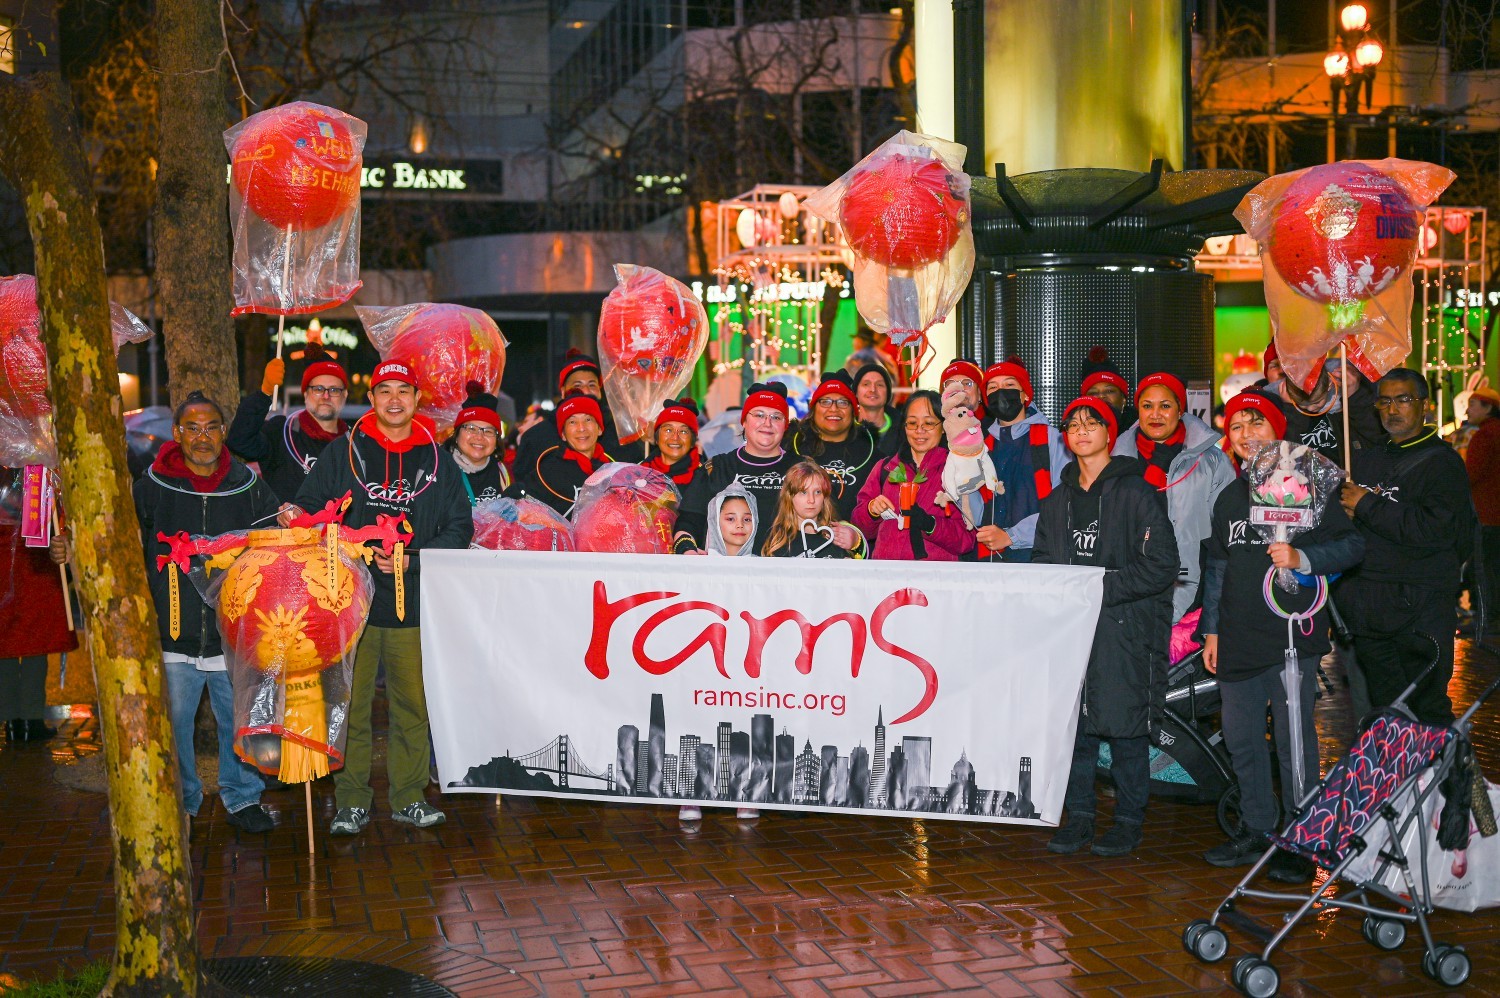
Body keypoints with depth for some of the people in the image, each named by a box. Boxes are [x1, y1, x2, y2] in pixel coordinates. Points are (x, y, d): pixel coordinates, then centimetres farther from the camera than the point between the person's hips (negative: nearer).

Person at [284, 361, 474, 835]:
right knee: (350, 705, 2)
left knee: (413, 705, 4)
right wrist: (295, 520, -14)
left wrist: (413, 560, -8)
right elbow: (311, 508, 10)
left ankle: (408, 796, 17)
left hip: (414, 603, 1)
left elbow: (460, 528, 6)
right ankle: (352, 800, 12)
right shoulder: (342, 453, 9)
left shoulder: (438, 461, 9)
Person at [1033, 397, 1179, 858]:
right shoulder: (1058, 499, 15)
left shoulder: (1135, 492, -4)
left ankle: (1129, 820, 11)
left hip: (1123, 627, -5)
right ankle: (1078, 815, 16)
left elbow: (1161, 564, -9)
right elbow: (1043, 560, 20)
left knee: (1125, 725, 0)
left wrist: (1102, 588, -14)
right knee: (1072, 722, 6)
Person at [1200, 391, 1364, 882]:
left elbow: (1352, 544, -6)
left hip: (1292, 638, -6)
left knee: (1294, 741, -3)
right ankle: (1257, 831, 25)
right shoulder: (1229, 498, 16)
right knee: (1241, 740, 11)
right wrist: (1212, 630, 19)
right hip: (1238, 642, 6)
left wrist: (1302, 558, -22)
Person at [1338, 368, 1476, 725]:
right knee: (1384, 709, 15)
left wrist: (1368, 506, -14)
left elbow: (1433, 528, -20)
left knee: (1426, 709, -3)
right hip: (1368, 608, 6)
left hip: (1419, 611, -6)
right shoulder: (1366, 458, 15)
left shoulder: (1442, 462, -5)